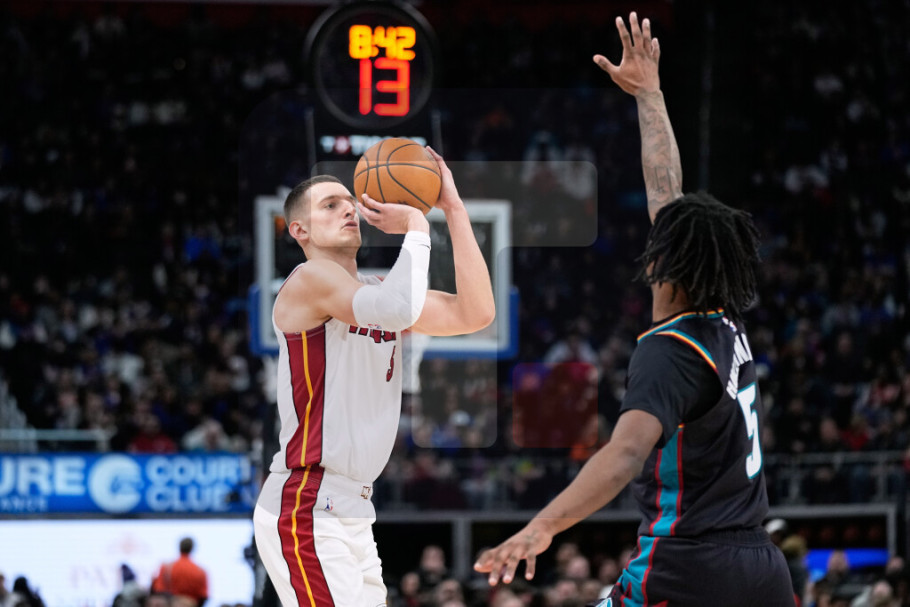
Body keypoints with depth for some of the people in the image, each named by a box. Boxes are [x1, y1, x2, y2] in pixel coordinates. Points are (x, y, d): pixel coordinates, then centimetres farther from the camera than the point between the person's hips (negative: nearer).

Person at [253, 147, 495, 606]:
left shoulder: (376, 293, 18)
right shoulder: (311, 280, -9)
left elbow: (475, 314, 7)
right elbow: (399, 309, -27)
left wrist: (454, 210, 4)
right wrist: (416, 227, -13)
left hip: (352, 513, 10)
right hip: (306, 511, -10)